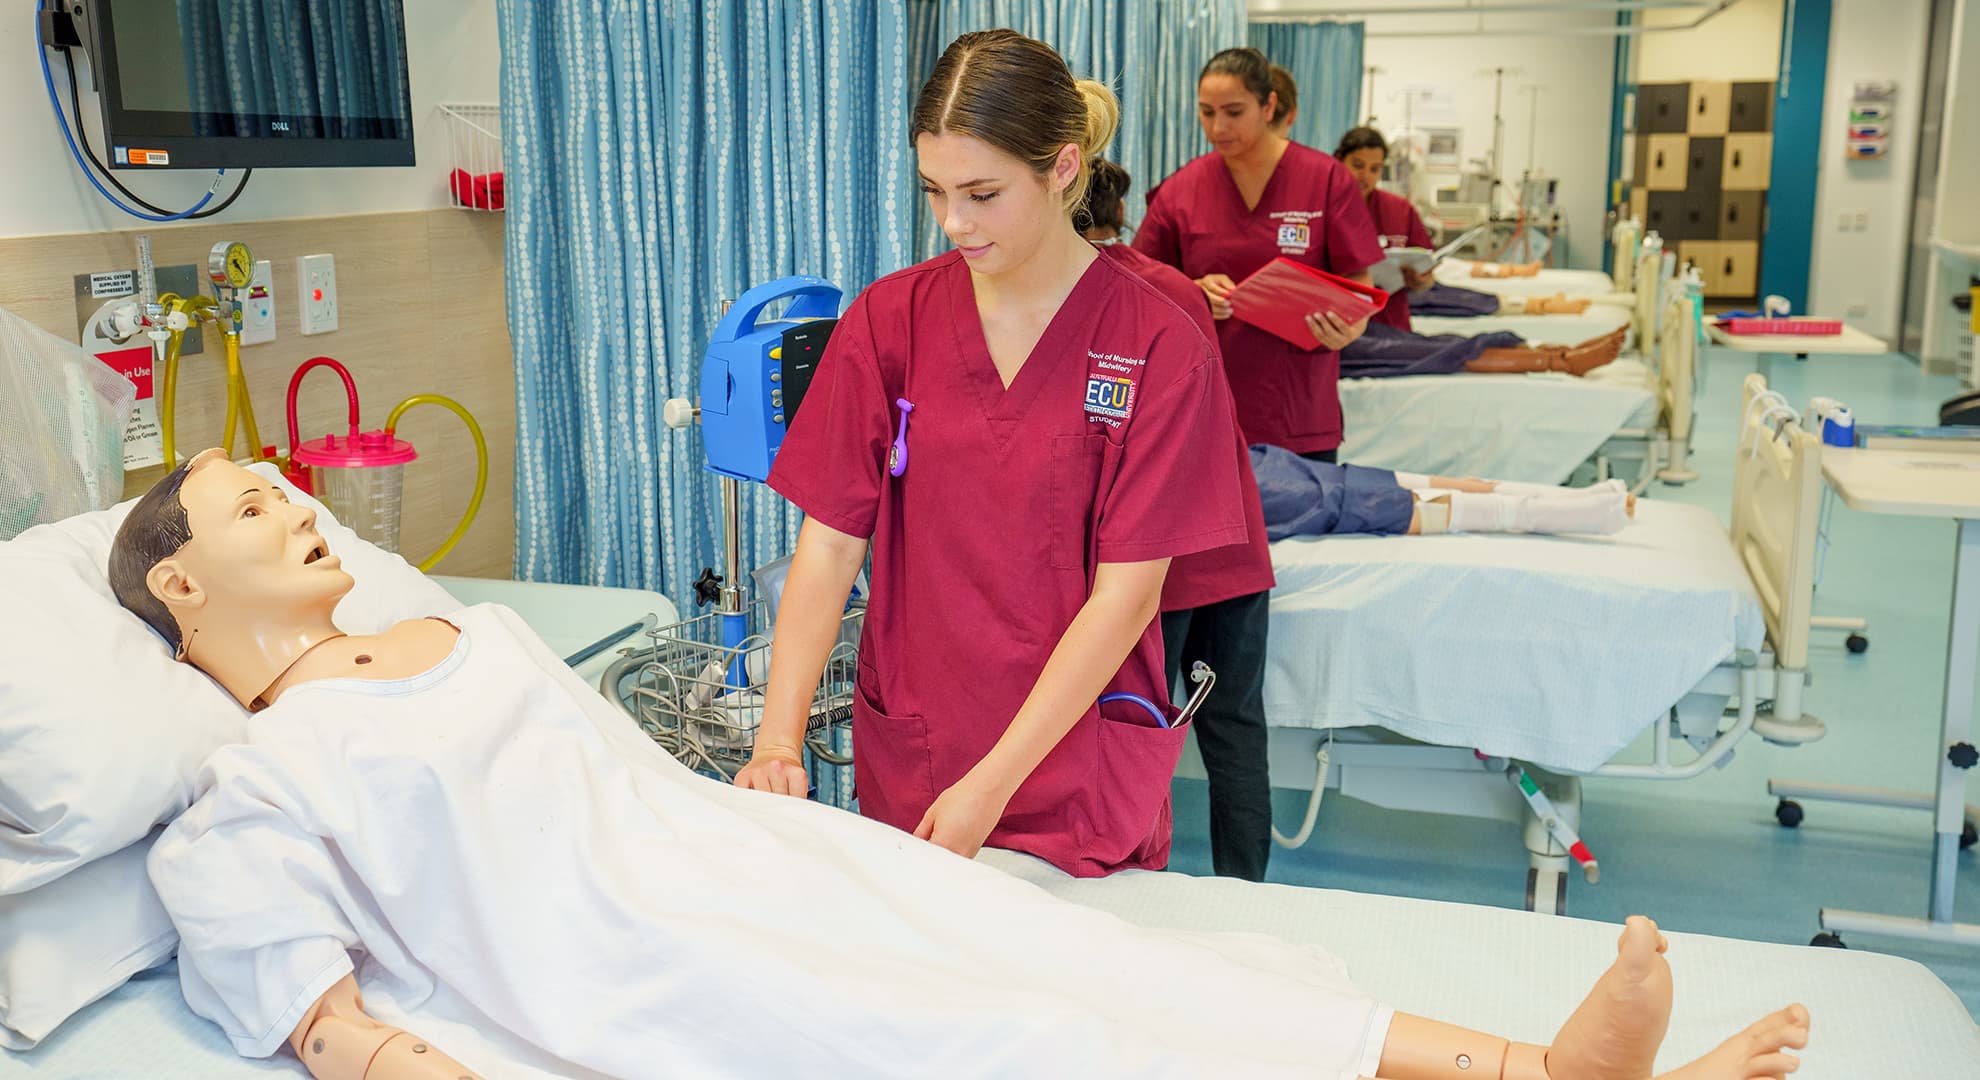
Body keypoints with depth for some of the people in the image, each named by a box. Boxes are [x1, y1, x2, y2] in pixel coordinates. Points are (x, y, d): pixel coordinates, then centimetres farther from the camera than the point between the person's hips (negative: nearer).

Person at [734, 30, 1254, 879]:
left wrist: (992, 785, -18)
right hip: (903, 759, 3)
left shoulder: (1160, 350, -12)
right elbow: (829, 543, -4)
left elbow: (1124, 596, -13)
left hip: (1077, 767, -2)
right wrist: (778, 741, -16)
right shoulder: (888, 321, -2)